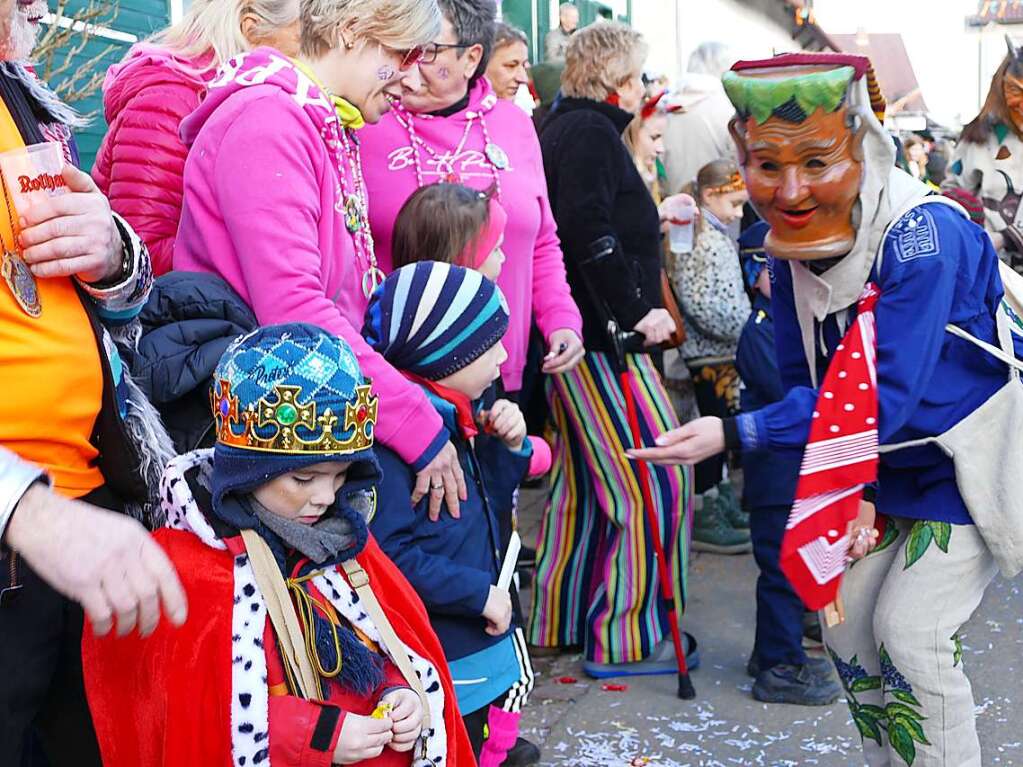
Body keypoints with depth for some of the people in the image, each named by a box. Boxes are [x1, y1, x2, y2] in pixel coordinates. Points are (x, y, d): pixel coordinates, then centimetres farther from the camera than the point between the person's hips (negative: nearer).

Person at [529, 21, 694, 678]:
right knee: (653, 479, -6)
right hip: (603, 339, -11)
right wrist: (636, 312, -21)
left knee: (585, 485, 15)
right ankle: (625, 637, 1)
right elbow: (588, 229, -23)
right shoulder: (589, 131, -11)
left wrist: (653, 217, 30)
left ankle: (562, 620, 24)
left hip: (581, 336, 11)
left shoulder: (567, 128, 20)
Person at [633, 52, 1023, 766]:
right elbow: (806, 383, -1)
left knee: (911, 632, -12)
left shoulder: (922, 236, -31)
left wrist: (735, 433, -38)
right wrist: (853, 489, -12)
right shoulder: (791, 249, -9)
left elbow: (885, 395, -35)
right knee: (846, 620, 7)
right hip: (890, 464, 7)